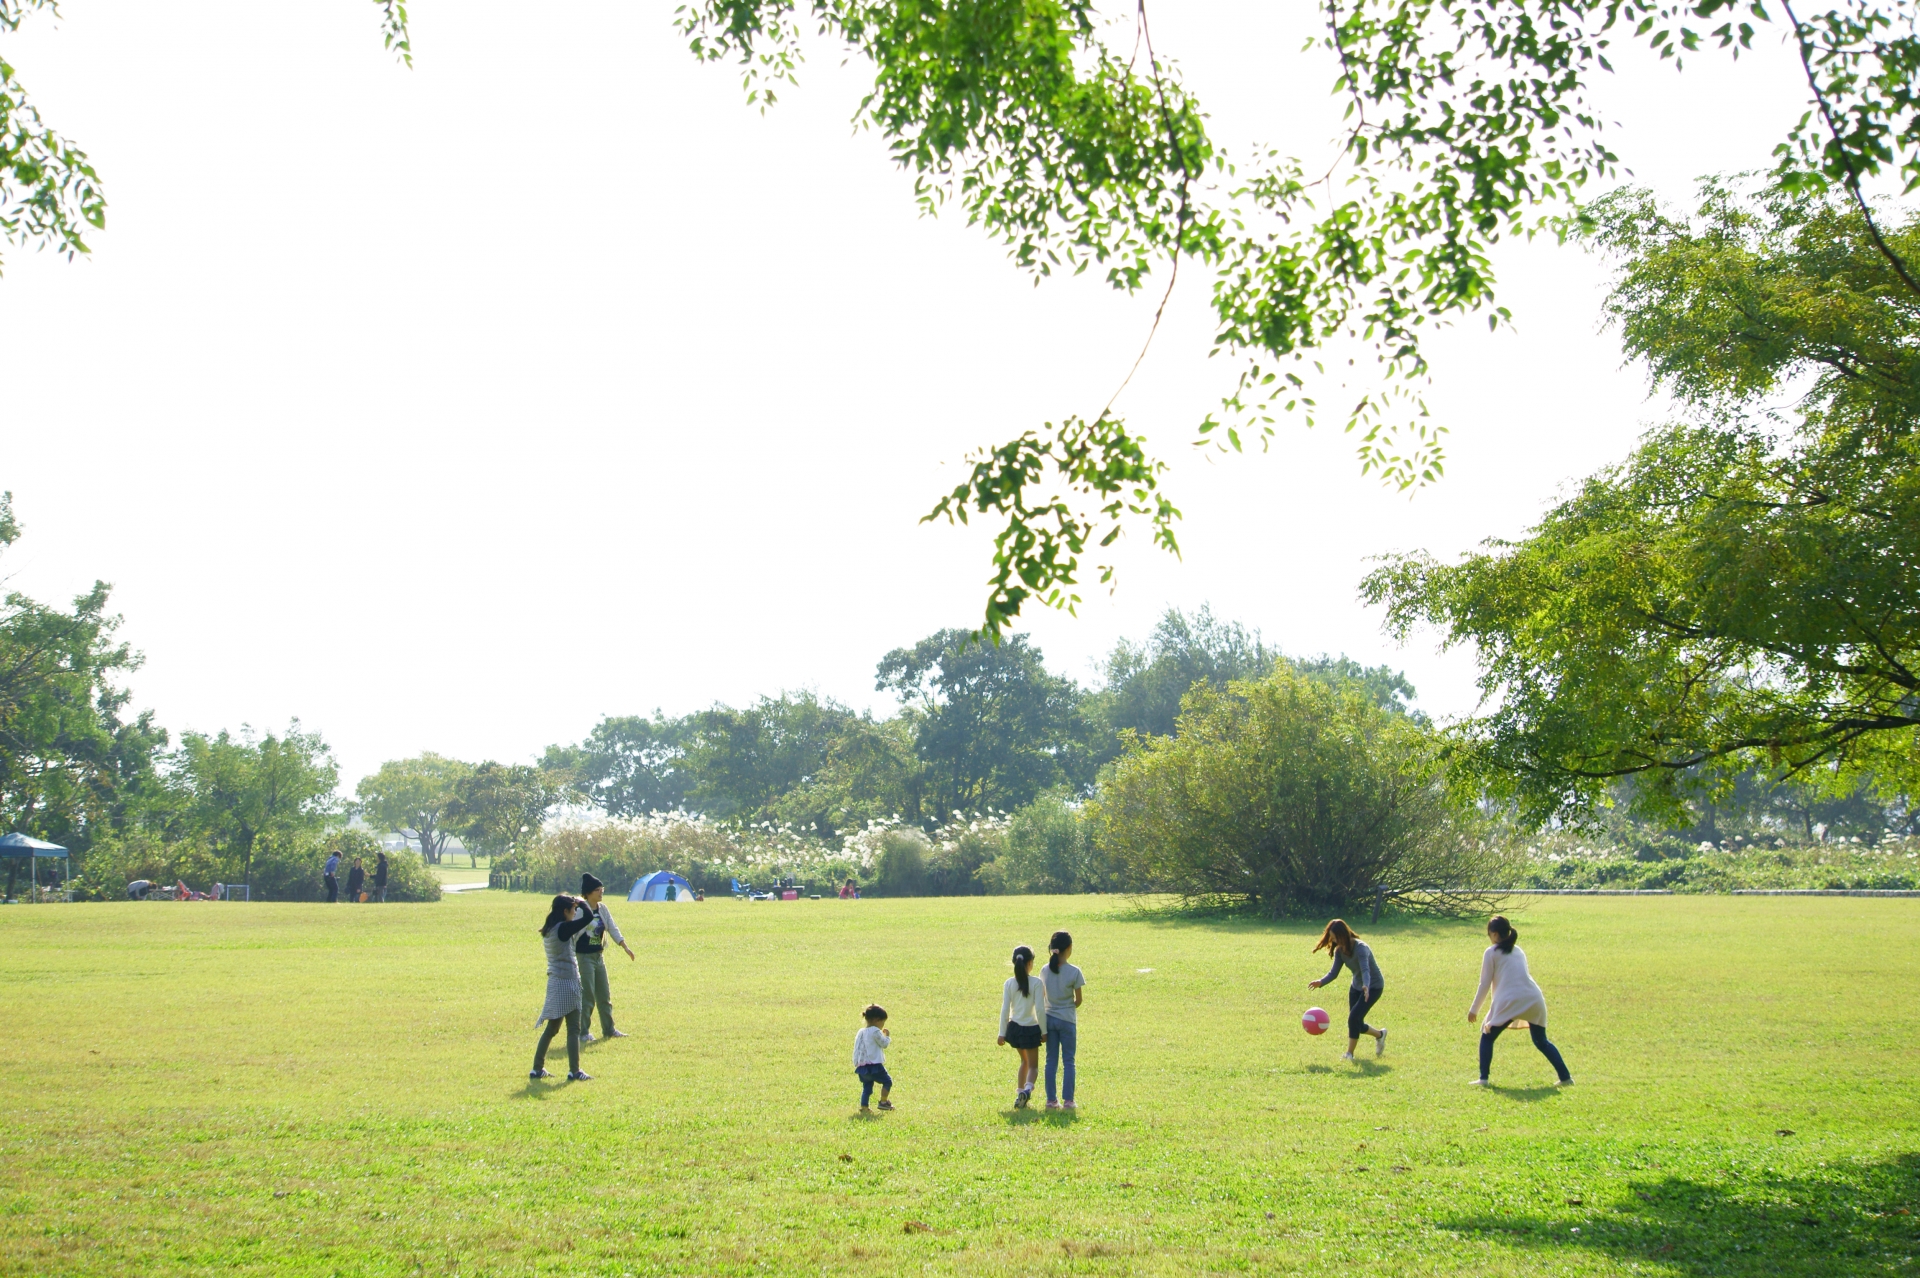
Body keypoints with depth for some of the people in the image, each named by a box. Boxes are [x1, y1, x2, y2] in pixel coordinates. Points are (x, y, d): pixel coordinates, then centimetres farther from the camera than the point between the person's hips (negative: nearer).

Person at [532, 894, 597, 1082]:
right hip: (567, 982, -8)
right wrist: (581, 902, -1)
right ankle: (574, 1071, -3)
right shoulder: (563, 928, -17)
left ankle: (537, 1069, 19)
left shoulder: (549, 929, 8)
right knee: (573, 1029, -3)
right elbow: (588, 917, -20)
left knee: (552, 1028, 17)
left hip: (555, 982, 9)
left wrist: (576, 904, 15)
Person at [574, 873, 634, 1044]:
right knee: (587, 996, -5)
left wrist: (626, 947, 2)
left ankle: (608, 1029, 22)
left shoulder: (603, 909, 7)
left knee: (604, 995, 13)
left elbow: (613, 929, 9)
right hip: (584, 957, -7)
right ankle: (583, 1032, 5)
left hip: (599, 956, 7)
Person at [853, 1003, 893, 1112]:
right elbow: (884, 1044, -3)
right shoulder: (876, 1031, -11)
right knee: (887, 1081, 7)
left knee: (867, 1087, 13)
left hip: (862, 1066, 7)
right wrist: (887, 1036, 14)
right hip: (874, 1065, -7)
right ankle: (883, 1102, 8)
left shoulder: (861, 1032, 13)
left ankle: (864, 1107, 6)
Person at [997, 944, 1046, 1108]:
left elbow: (1005, 1010, -4)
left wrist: (1002, 1033, 1)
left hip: (1014, 1028, 4)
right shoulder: (1036, 983, -12)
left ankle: (1019, 1092, 22)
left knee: (1024, 1061, 26)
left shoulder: (1009, 983, -4)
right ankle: (1027, 1089, -21)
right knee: (1033, 1065, 7)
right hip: (1031, 1029, -4)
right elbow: (1039, 1009, -14)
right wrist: (1044, 1031, -5)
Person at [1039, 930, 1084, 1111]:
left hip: (1049, 1018, 3)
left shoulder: (1045, 970, -2)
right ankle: (1068, 1100, 5)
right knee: (1069, 1061, 5)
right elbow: (1079, 1000, -6)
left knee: (1051, 1060, 9)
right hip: (1067, 1020, -3)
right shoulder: (1074, 972, -13)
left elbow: (1043, 995, 6)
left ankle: (1051, 1099, 9)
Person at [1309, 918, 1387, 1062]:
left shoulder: (1360, 948, -29)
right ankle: (1379, 1035, 39)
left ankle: (1349, 1054, -5)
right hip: (1357, 986, 8)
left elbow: (1365, 969, -43)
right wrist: (1321, 982, -27)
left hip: (1373, 986, -8)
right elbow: (1334, 972, -9)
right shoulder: (1340, 950, -7)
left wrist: (1366, 986, -62)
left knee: (1354, 1018, -19)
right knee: (1356, 1024, 10)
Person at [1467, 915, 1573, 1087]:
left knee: (1487, 1037, 11)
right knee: (1541, 1042, 21)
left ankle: (1483, 1078, -1)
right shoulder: (1518, 951, 24)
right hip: (1534, 999, 5)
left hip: (1509, 1001, -5)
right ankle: (1565, 1077, 13)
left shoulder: (1491, 952, 7)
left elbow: (1485, 984, 6)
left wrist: (1474, 1009, 14)